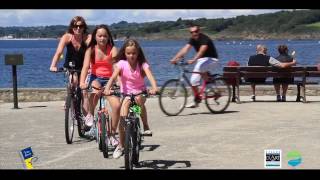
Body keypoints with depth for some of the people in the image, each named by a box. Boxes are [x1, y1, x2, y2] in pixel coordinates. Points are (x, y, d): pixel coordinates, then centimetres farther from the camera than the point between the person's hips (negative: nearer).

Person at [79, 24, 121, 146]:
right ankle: (90, 114, -11)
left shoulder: (113, 49, -4)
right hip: (96, 78, -1)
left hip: (109, 80, 1)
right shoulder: (91, 50, -2)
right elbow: (85, 67, -13)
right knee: (96, 90, -39)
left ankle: (112, 134, 0)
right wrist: (82, 82, -31)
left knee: (117, 105, -20)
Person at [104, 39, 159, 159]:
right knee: (123, 117, -12)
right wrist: (107, 88, -42)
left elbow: (150, 76, -29)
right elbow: (113, 77, -23)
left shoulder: (142, 64, -12)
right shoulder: (122, 63, -10)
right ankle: (121, 146, 4)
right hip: (126, 93, 1)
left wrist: (154, 88, -49)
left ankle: (146, 126, -18)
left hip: (140, 92, -1)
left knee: (139, 100, -37)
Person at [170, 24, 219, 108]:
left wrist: (193, 60, -55)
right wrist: (175, 58, -26)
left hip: (212, 59, -8)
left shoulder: (205, 39, -23)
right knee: (193, 80, 1)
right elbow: (185, 49, -12)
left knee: (200, 67, -36)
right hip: (201, 60, 8)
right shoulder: (192, 40, 0)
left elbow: (201, 51, -40)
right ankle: (196, 100, 13)